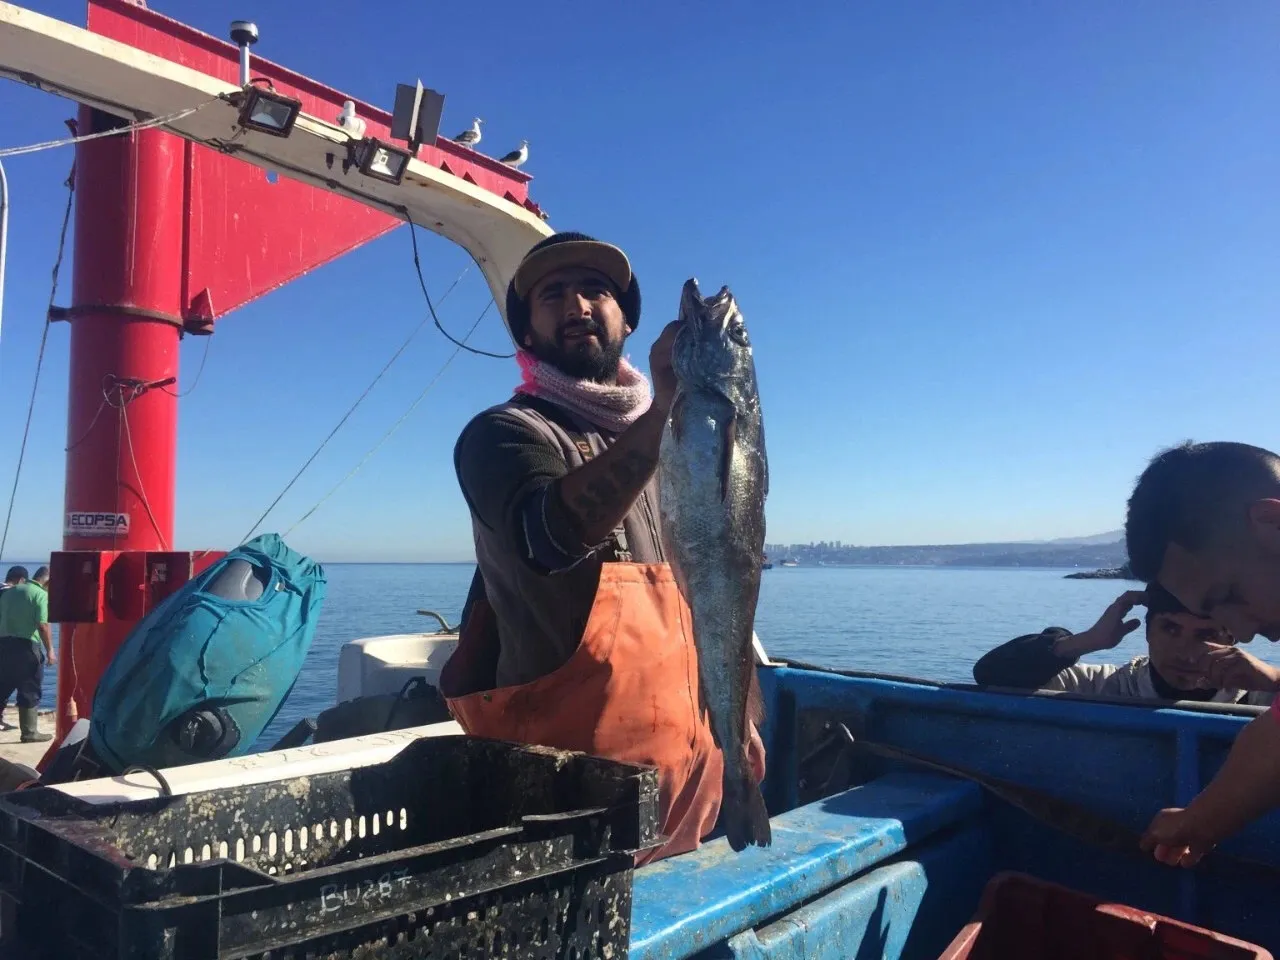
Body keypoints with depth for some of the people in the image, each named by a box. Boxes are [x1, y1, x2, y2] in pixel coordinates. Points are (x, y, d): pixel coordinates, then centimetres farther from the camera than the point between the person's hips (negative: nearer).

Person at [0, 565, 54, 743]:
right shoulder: (41, 594, -10)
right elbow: (42, 625, -17)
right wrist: (50, 650, -11)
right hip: (27, 645, -7)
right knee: (30, 692, 3)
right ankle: (30, 732, 8)